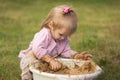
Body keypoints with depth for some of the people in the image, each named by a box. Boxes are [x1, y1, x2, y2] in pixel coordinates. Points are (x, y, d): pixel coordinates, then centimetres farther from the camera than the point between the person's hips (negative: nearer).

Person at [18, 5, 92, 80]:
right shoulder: (44, 34, -29)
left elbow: (66, 51, -3)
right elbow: (37, 49, -40)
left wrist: (76, 55, -23)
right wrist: (51, 60, -45)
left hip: (50, 62, 7)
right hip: (32, 59, -7)